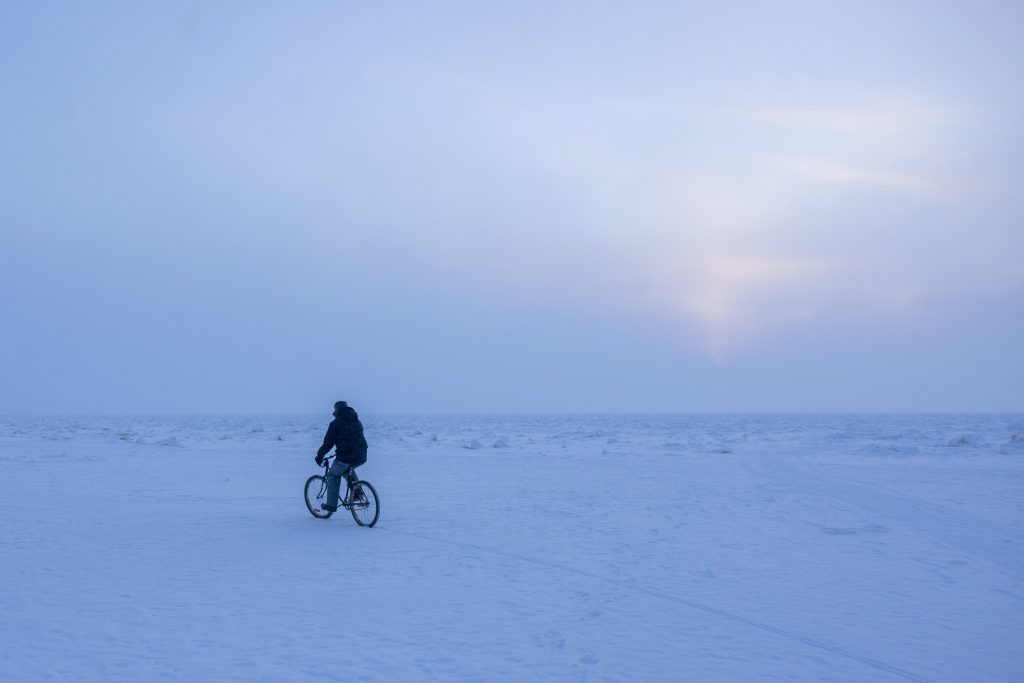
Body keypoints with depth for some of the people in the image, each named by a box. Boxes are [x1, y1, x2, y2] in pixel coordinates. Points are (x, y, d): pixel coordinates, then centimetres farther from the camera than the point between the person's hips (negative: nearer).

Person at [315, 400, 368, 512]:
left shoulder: (336, 423, -2)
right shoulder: (357, 422, 17)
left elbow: (328, 443, -3)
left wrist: (319, 456, 10)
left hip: (345, 458, -6)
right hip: (361, 457, 6)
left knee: (333, 476, 17)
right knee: (348, 469, 34)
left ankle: (331, 504, 14)